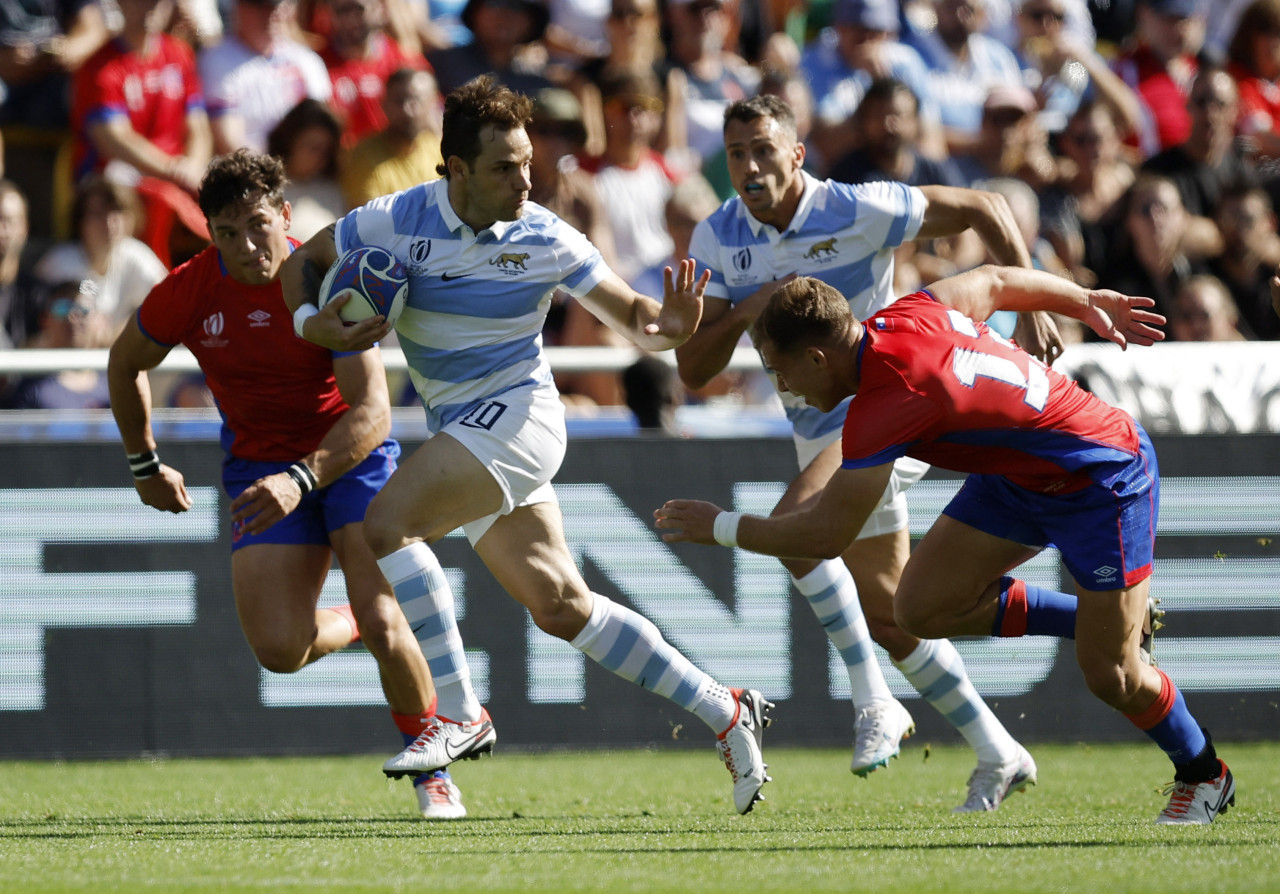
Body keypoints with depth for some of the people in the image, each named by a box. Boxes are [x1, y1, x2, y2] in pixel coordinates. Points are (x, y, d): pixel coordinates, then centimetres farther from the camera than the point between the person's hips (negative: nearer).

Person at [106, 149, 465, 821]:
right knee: (279, 650, -14)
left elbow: (371, 411, -26)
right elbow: (126, 362, 10)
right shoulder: (188, 292, -12)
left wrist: (302, 479, -39)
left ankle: (430, 766, 8)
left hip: (350, 456, -3)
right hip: (261, 466, 3)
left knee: (383, 625, -19)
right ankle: (350, 625, 24)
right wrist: (144, 464, 16)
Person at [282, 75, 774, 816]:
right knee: (561, 607, 7)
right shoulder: (395, 222, -5)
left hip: (517, 414, -5)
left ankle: (460, 713, -19)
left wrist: (667, 325, -27)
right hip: (460, 429, 5)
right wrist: (312, 322, -11)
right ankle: (725, 713, 16)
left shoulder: (546, 240, -11)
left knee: (388, 521, -24)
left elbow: (631, 316, -4)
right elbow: (304, 261, 10)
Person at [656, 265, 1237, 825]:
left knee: (1110, 677, -4)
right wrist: (1090, 304, 24)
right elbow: (999, 282, 8)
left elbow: (826, 535, -25)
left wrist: (718, 526, -12)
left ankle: (1202, 775, 24)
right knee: (921, 606, 0)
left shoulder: (886, 405, -33)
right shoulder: (905, 316, -10)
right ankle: (1098, 620, 18)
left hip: (1103, 480, -9)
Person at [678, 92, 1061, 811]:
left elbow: (983, 209, -9)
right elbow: (693, 369, -5)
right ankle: (995, 750, 23)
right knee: (885, 611, 9)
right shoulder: (718, 241, -4)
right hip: (816, 426, 7)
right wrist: (743, 312, -23)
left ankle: (872, 698, -23)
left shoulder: (858, 212, -18)